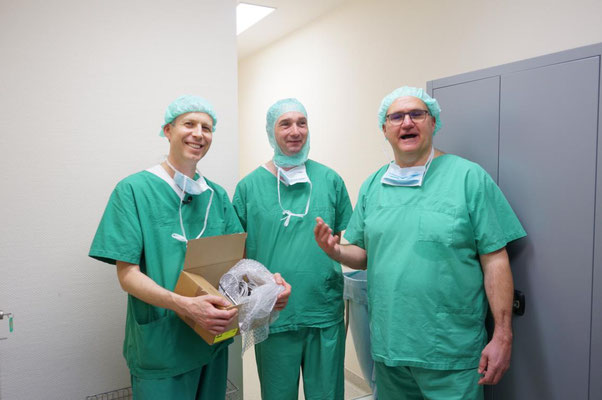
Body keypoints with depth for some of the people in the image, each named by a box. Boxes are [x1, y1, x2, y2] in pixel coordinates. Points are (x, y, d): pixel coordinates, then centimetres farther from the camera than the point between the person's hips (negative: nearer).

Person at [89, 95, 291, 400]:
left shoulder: (217, 195, 5)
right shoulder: (133, 190, -10)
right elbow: (128, 275, -14)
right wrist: (185, 305, -30)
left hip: (212, 341, 5)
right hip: (160, 349, -5)